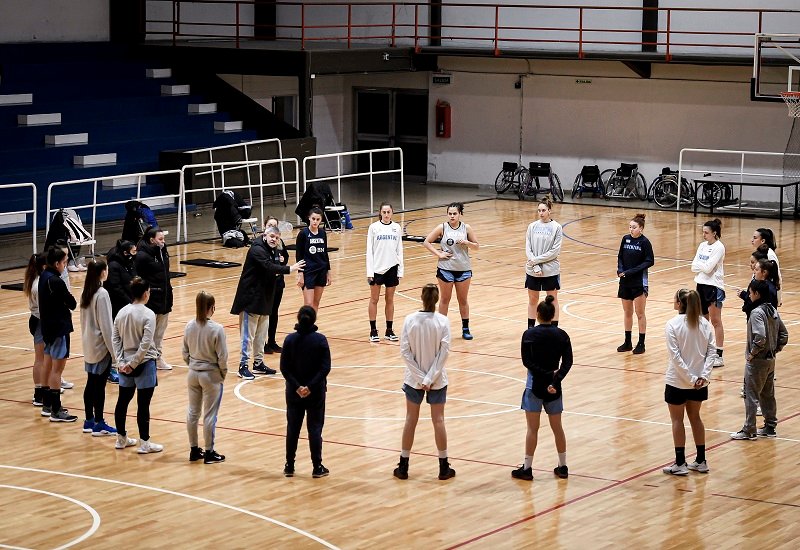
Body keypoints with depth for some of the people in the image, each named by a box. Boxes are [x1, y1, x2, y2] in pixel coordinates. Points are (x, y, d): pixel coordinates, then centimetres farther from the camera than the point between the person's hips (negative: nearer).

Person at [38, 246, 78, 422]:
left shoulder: (44, 277, 6)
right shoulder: (56, 282, -22)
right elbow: (72, 304, -16)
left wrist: (62, 303, -6)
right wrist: (67, 303, 3)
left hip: (48, 326, 10)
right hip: (59, 328, -10)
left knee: (48, 366, 17)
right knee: (57, 368, -5)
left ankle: (47, 405, 26)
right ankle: (56, 411, -2)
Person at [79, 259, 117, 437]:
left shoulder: (86, 293, 7)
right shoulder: (102, 294, -17)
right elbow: (106, 325, -17)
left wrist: (87, 338, 19)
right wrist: (113, 349, -14)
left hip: (89, 345, 8)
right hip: (101, 346, -8)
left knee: (91, 383, 14)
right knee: (99, 385, -2)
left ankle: (89, 421, 20)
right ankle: (99, 424, 2)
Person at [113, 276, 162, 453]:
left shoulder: (122, 313, 3)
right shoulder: (148, 315, -14)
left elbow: (115, 339, 2)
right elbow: (145, 343, -19)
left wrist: (121, 362, -1)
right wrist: (133, 363, -14)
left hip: (125, 365, 6)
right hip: (144, 365, -6)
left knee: (123, 401, 16)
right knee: (143, 405, 0)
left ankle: (121, 438, 27)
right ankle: (144, 443, 5)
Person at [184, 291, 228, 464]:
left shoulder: (190, 326, -5)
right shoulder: (217, 329, -20)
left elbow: (185, 353, 2)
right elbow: (222, 357, -16)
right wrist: (223, 373, 1)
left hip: (193, 374, 5)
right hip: (211, 376, -5)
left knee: (193, 412, 15)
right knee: (210, 415, 5)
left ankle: (194, 450, 24)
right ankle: (209, 453, 13)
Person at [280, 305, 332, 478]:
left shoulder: (290, 340, -6)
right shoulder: (320, 340, -10)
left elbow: (284, 367, -9)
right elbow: (325, 367, -15)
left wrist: (297, 386, -11)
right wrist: (311, 386, -16)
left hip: (294, 392, 2)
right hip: (316, 393, -2)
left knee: (292, 428, 11)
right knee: (315, 429, 6)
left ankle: (289, 466, 16)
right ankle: (317, 468, 9)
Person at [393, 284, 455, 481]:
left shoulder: (410, 320, -9)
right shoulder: (442, 321, -11)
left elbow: (405, 352, -11)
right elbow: (444, 352, -15)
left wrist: (420, 377, -10)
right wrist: (430, 378, -13)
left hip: (414, 379, 1)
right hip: (437, 379, -1)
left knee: (411, 420, 11)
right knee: (438, 420, 8)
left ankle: (403, 467, 17)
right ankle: (443, 468, 13)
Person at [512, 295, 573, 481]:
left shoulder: (529, 335, -8)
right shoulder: (562, 335, 0)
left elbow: (527, 361, -15)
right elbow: (568, 362, -10)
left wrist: (547, 374, -16)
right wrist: (555, 378, -19)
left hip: (535, 385, -3)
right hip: (554, 386, 3)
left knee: (532, 428, 2)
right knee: (557, 427, 13)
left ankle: (527, 468, 6)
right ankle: (563, 467, 20)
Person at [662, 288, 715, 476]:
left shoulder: (673, 325, -15)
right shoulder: (704, 323, 0)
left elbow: (675, 356, -19)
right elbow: (712, 351, -5)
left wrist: (690, 378, -16)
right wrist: (703, 375, -10)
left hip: (677, 381, -5)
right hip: (699, 382, 5)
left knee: (677, 420, 9)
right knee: (695, 418, 19)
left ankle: (680, 464, 11)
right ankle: (701, 461, 23)